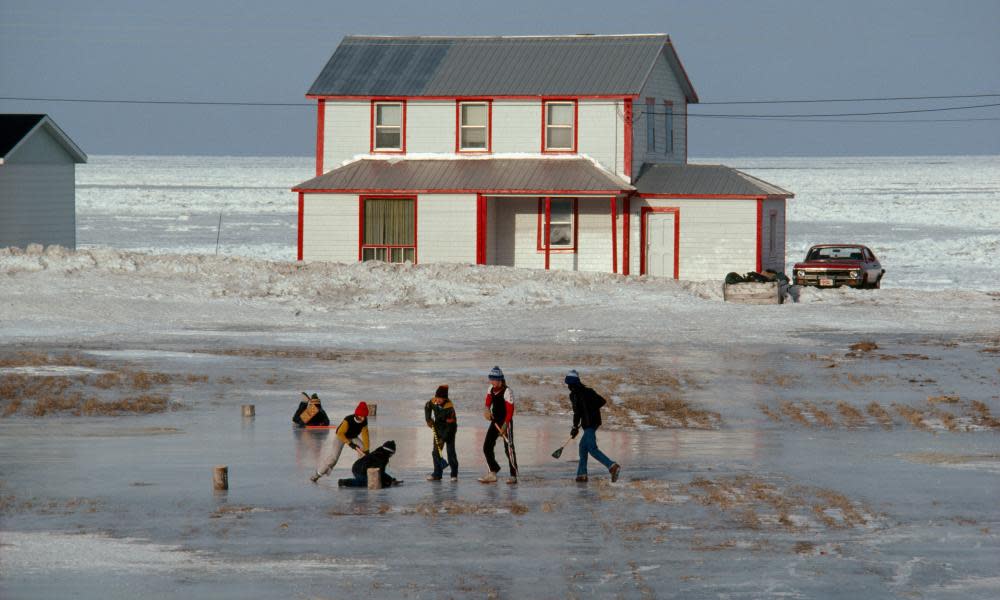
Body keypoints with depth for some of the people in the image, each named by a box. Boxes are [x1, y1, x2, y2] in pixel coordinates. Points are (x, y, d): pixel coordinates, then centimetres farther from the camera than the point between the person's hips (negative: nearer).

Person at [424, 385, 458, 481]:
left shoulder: (449, 408, -30)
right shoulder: (434, 401, -13)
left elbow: (450, 426, -29)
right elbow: (427, 407, 12)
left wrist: (443, 439, -28)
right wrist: (428, 419, -1)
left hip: (449, 430, -6)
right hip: (438, 428, 6)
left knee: (451, 451, -9)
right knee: (436, 451, 5)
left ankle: (454, 474, 0)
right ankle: (437, 474, 11)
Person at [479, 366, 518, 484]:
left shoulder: (507, 392, -18)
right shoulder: (491, 389, 4)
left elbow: (510, 411, -20)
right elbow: (488, 401, 13)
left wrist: (504, 426, -25)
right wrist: (487, 409, -12)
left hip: (506, 422, -8)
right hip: (495, 421, 8)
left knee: (509, 448, -8)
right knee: (487, 447, 5)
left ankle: (513, 475, -3)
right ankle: (493, 472, 17)